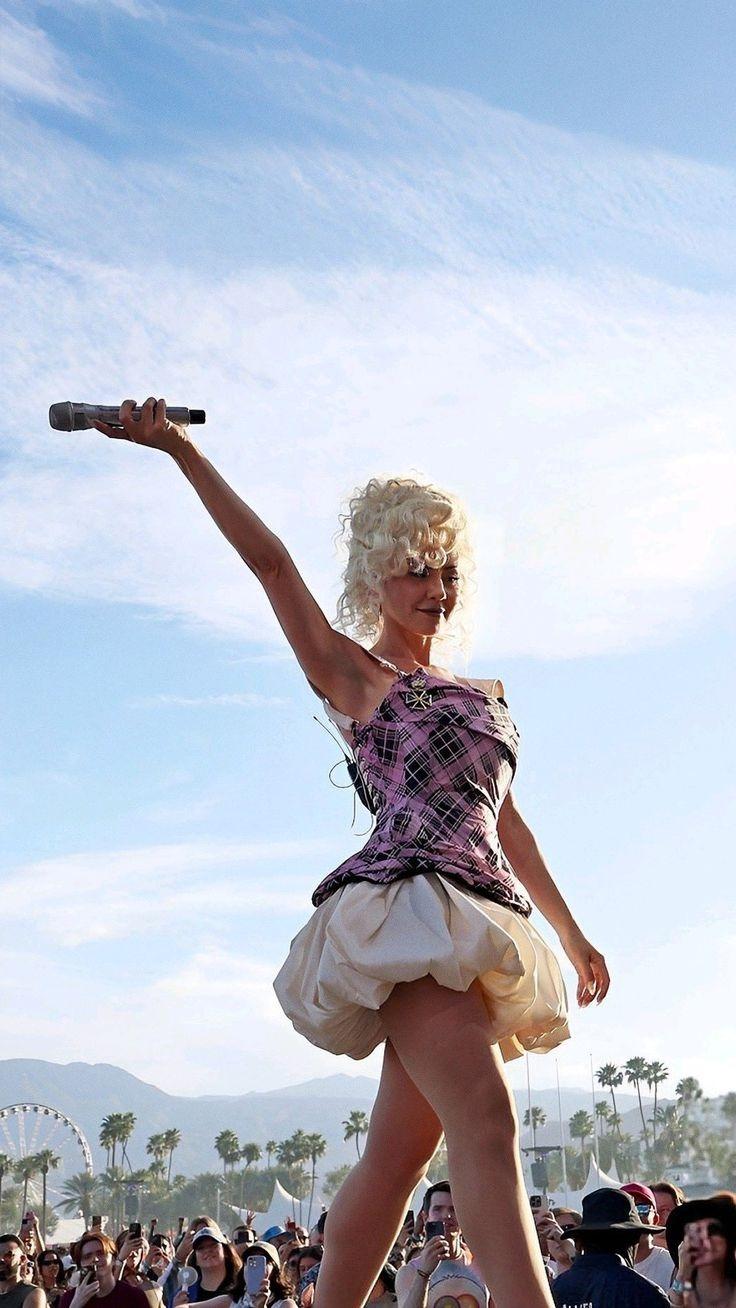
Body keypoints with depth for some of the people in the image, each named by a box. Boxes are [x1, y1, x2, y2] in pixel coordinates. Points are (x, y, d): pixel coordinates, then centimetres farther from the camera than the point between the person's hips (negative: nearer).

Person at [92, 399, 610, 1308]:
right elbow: (269, 561, 0)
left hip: (480, 920, 6)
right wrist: (181, 450, -5)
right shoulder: (351, 673, 9)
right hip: (407, 904, -6)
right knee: (485, 1119, -22)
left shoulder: (480, 698, 26)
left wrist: (572, 935, 31)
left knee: (397, 1154, 5)